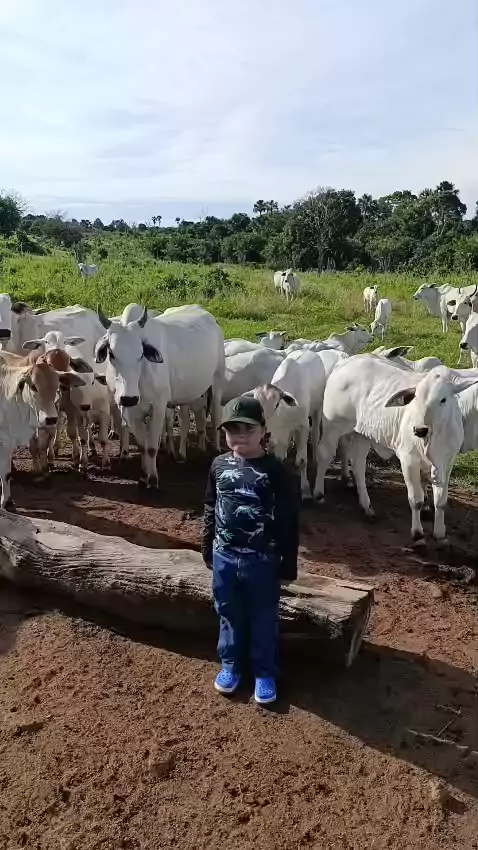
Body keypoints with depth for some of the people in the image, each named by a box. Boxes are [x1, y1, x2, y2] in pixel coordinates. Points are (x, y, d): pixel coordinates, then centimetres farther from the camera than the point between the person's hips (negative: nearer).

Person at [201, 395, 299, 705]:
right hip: (224, 557, 3)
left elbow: (289, 523, -9)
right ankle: (230, 665, 38)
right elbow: (210, 510, 9)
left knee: (264, 619, 12)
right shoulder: (219, 466, -2)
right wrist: (208, 549, 12)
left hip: (263, 560, -3)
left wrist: (288, 564, -7)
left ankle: (264, 673, 30)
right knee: (229, 615, 19)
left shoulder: (277, 472, -14)